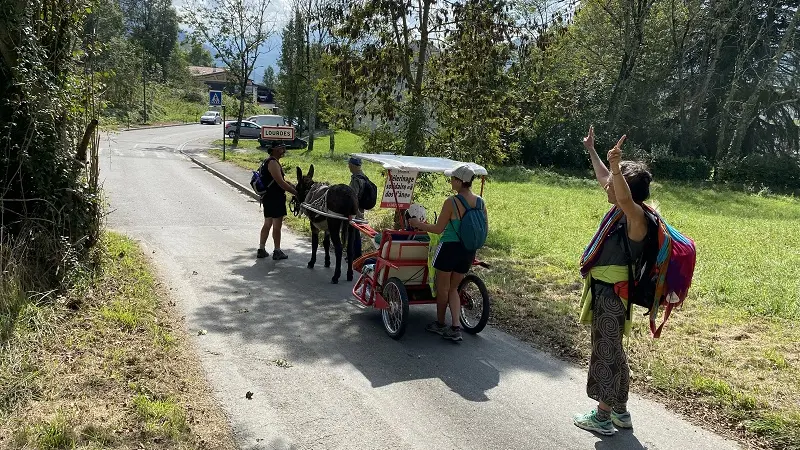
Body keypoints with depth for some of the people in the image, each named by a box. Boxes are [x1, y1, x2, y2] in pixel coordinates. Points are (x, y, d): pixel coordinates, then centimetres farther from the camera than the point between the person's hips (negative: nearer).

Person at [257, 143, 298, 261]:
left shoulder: (268, 161, 16)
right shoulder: (273, 163, -17)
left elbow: (280, 180, 20)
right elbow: (280, 182, -23)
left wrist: (292, 187, 11)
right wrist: (296, 192, -20)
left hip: (268, 198, 10)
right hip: (275, 198, -10)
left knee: (267, 224, 15)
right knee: (277, 225, -2)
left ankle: (261, 249, 19)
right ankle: (277, 252, 5)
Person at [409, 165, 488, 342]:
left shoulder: (452, 202, -18)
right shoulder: (480, 202, 0)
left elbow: (438, 229, -13)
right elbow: (485, 229, 8)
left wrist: (418, 224, 1)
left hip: (449, 248, -6)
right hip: (469, 252, 6)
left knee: (442, 288, 14)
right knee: (453, 288, 19)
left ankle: (440, 323, 30)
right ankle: (456, 327, 10)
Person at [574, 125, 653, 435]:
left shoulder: (636, 217, -19)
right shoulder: (620, 210, 6)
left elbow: (626, 199, -43)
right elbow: (605, 179, 22)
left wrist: (616, 167, -58)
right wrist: (591, 151, 32)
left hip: (612, 294, -10)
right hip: (604, 290, 10)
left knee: (605, 351, 1)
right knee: (612, 350, 19)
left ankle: (603, 417, 14)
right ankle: (620, 411, 32)